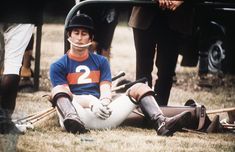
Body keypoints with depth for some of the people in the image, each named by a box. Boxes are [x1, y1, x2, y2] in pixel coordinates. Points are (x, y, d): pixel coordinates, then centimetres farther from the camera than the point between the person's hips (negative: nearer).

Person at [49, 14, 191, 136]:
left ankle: (161, 123, -35)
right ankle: (72, 120, -62)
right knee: (58, 90, -31)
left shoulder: (101, 61, 25)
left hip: (103, 113, 4)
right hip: (78, 112, -3)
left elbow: (106, 90, 11)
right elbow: (65, 95, -2)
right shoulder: (59, 66, 13)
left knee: (140, 88, -8)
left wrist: (104, 101, -16)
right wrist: (91, 103, -22)